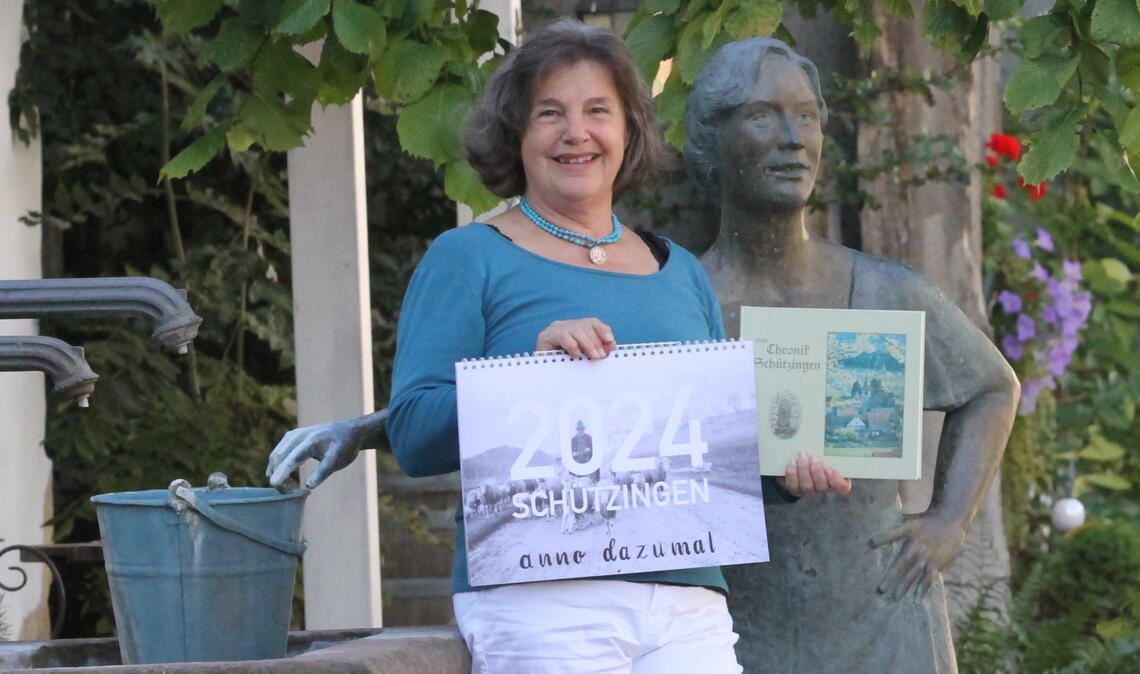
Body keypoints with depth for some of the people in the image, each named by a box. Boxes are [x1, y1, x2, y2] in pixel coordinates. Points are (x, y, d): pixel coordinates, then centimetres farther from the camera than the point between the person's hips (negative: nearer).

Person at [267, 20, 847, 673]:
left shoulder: (680, 273, 21)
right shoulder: (468, 260, 5)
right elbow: (413, 437, -5)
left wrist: (784, 472, 3)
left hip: (688, 604, 4)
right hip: (541, 600, -4)